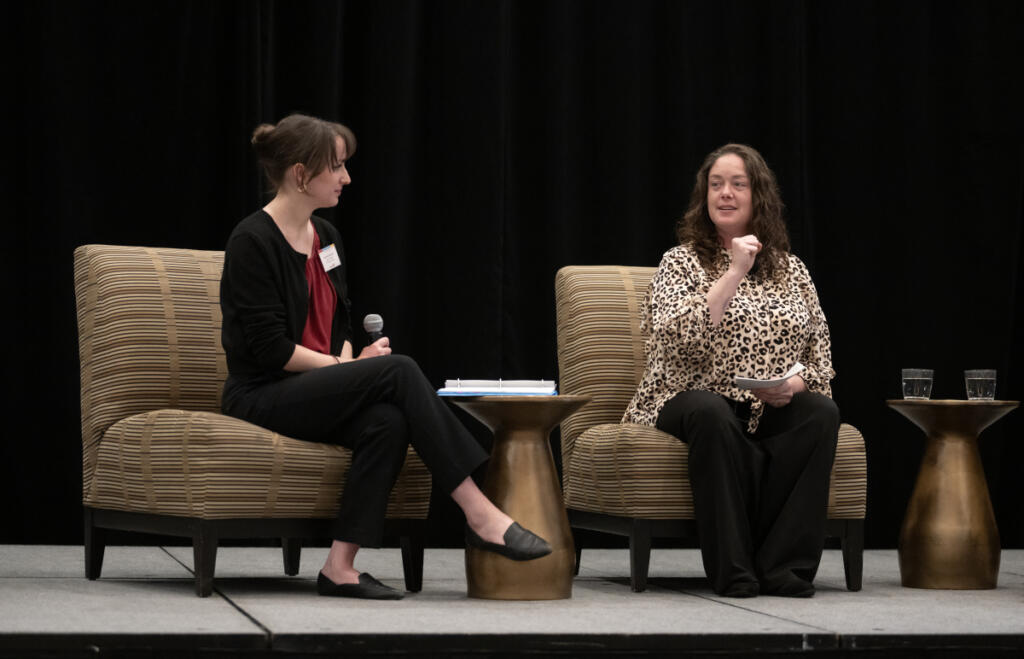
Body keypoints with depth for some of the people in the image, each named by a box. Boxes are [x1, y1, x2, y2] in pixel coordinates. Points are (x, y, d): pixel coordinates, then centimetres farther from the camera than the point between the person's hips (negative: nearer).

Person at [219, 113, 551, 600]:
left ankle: (341, 566, -29)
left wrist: (353, 361, -2)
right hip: (263, 398, -7)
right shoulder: (253, 242, -11)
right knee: (398, 371, -27)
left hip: (315, 391, 7)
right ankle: (481, 515, -26)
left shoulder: (326, 237, 15)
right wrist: (347, 366, -13)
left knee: (387, 420, -28)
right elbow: (271, 349, -16)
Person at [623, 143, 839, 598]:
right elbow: (674, 338, -14)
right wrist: (734, 273, -16)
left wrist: (793, 384, -8)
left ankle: (780, 564, -29)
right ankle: (733, 569, -32)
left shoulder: (791, 271, 16)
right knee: (712, 414, -38)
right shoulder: (681, 262, 5)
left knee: (822, 413, -29)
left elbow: (820, 357, 15)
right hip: (689, 400, -3)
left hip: (772, 410, 3)